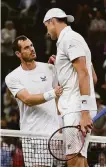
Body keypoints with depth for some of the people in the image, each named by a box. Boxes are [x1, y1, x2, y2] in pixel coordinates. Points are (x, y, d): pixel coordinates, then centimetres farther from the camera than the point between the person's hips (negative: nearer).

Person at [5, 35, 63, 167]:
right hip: (31, 134, -1)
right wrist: (51, 94, -29)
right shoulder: (12, 78, -1)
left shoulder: (49, 68, 7)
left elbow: (59, 96, 17)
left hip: (53, 131, 1)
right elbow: (28, 100, -14)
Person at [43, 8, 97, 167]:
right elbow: (93, 78, 26)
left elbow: (84, 74, -17)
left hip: (77, 109, -10)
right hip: (74, 108, 10)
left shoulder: (70, 38, -7)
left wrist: (84, 113, -24)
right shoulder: (68, 39, 23)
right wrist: (59, 65, 25)